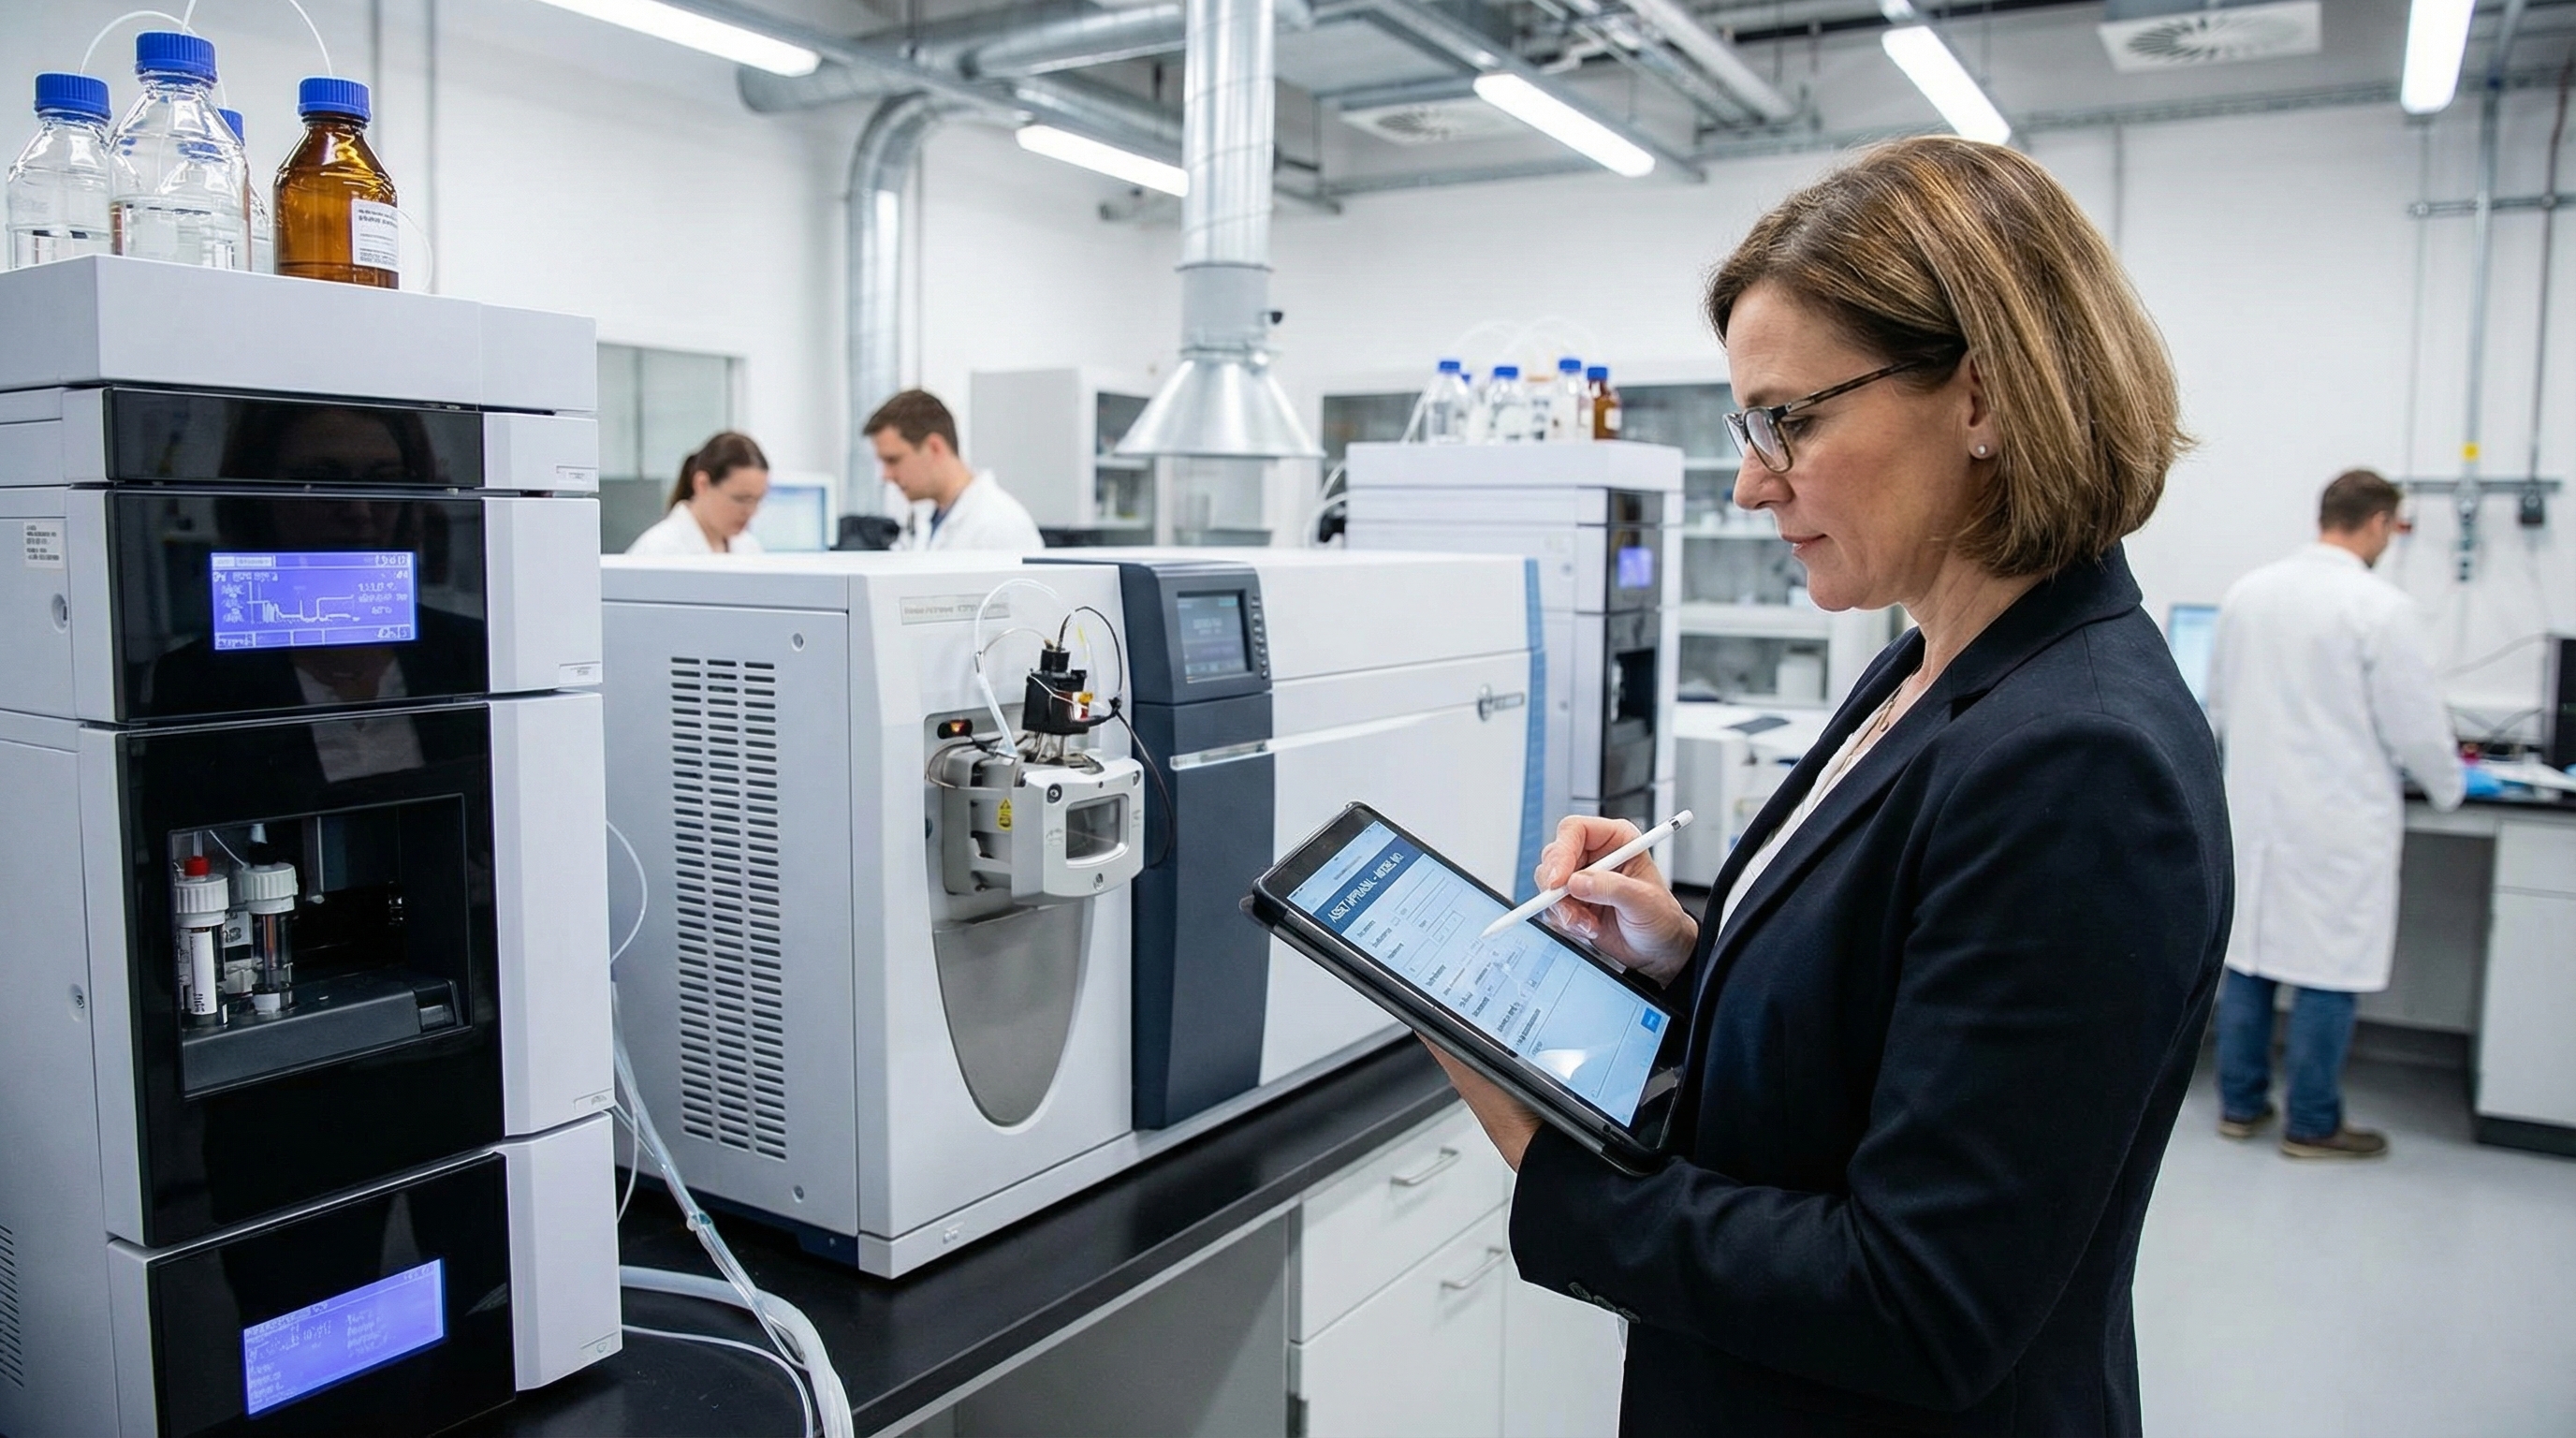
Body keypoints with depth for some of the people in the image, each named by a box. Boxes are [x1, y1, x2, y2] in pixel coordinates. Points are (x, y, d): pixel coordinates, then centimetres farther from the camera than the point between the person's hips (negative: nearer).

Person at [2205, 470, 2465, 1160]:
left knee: (2249, 955, 12)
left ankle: (2240, 1104, 20)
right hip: (2336, 821, -6)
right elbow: (2415, 723, -10)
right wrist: (2448, 787, 9)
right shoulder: (2380, 606, -14)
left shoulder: (2247, 593, 4)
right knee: (2327, 971, 4)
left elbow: (2218, 705, 12)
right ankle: (2312, 1124, 13)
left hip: (2253, 810, 6)